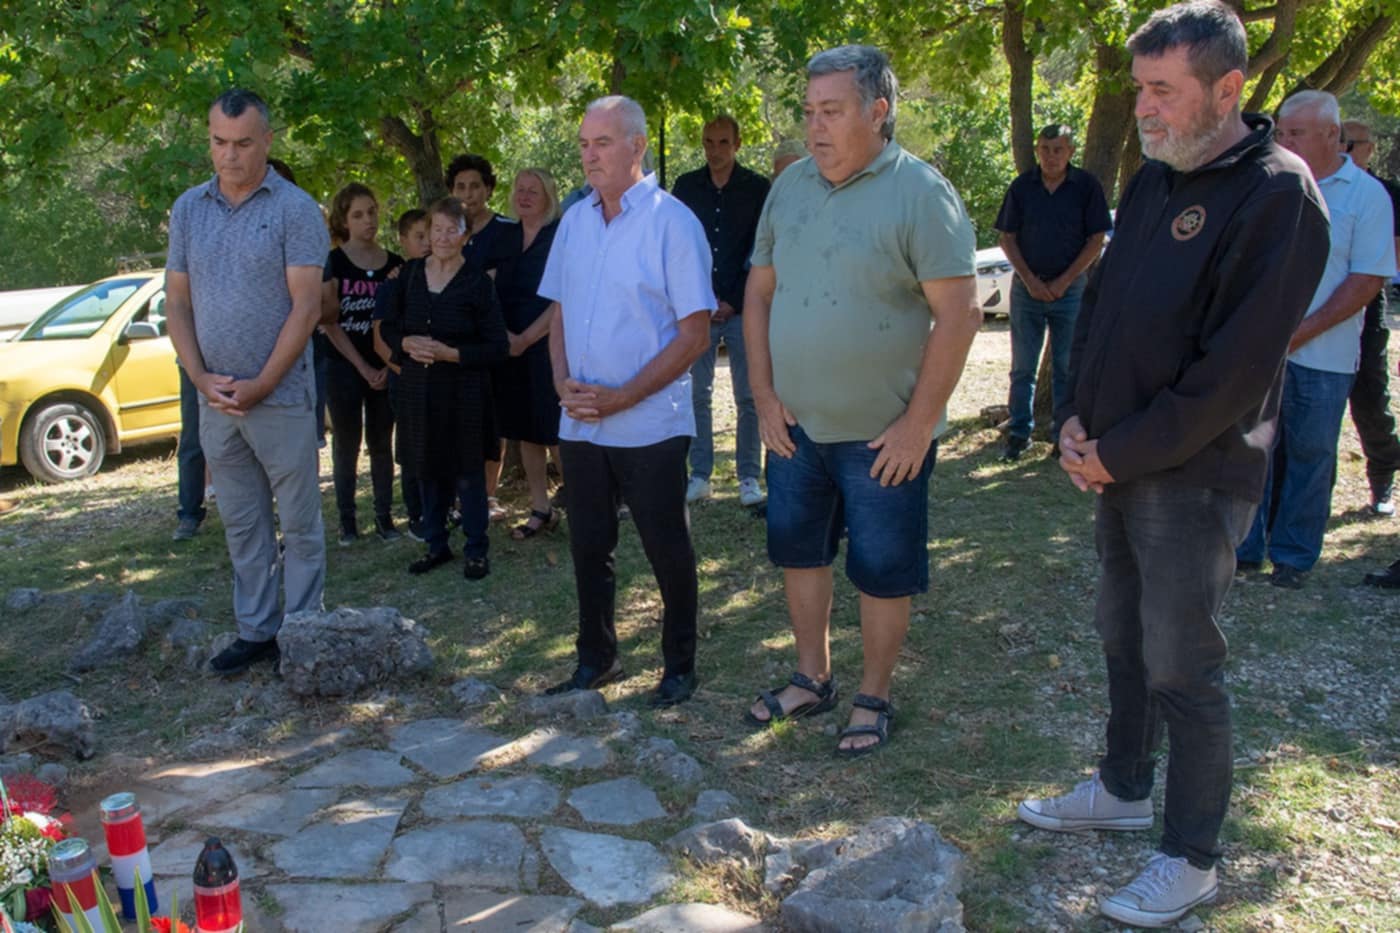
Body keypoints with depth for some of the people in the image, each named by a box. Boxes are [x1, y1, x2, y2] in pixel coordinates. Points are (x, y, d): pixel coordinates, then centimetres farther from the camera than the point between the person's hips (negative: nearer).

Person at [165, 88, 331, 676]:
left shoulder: (294, 208, -6)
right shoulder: (188, 209, 8)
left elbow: (305, 307, -11)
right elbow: (177, 303, 8)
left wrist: (259, 386, -13)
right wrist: (202, 379, -5)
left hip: (281, 397, -5)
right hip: (215, 399, 5)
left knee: (298, 523, 4)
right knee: (241, 525, 12)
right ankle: (255, 632, 23)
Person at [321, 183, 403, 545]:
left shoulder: (395, 264, 5)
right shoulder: (333, 263, -3)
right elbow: (329, 323, -5)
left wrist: (388, 367, -5)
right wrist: (363, 368, -9)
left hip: (386, 368, 2)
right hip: (345, 367, -2)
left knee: (381, 443, 7)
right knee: (347, 443, 4)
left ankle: (384, 515, 14)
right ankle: (346, 519, 11)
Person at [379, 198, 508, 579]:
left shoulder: (477, 283, -6)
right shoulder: (409, 275, 6)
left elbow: (498, 347, -8)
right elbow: (387, 327, 13)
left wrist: (450, 353, -18)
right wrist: (407, 343, -9)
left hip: (463, 393, -4)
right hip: (418, 388, 4)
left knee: (467, 473, 1)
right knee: (428, 469, 12)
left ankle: (476, 550, 16)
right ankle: (436, 544, 27)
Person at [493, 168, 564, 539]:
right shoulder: (507, 237, 12)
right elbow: (495, 293, 12)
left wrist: (526, 338, -14)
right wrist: (505, 335, -4)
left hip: (549, 345, -6)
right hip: (513, 349, 6)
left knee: (557, 432, -6)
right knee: (525, 432, 10)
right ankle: (540, 509, 20)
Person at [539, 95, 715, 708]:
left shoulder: (672, 222, -9)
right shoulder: (574, 221, 9)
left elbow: (695, 334, -12)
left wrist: (622, 397, -16)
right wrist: (563, 382, -4)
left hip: (649, 424, -5)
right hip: (580, 423, 5)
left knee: (668, 552, 6)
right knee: (589, 548, 14)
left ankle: (680, 666, 23)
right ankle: (596, 660, 29)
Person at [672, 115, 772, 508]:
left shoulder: (757, 188, 3)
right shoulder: (686, 187, 8)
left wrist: (735, 302, -6)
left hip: (743, 308, -1)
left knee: (748, 397, 0)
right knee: (697, 394, 2)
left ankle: (749, 477, 8)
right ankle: (700, 475, 10)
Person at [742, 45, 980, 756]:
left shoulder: (920, 193, -13)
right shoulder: (790, 186, 4)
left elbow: (959, 314, -16)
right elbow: (759, 293, 9)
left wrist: (919, 422, -16)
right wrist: (764, 393, 1)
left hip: (883, 432, -5)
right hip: (795, 424, 6)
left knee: (881, 572, 7)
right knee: (798, 552, 16)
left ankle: (873, 700, 26)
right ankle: (812, 679, 35)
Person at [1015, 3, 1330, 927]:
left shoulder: (1277, 194, -15)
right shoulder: (1152, 180, 9)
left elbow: (1235, 367, -19)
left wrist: (1123, 452, -15)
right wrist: (1076, 418, 0)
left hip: (1196, 477, -7)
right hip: (1119, 467, 8)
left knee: (1183, 668, 1)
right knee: (1124, 638, 19)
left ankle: (1192, 859, 18)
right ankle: (1125, 789, 38)